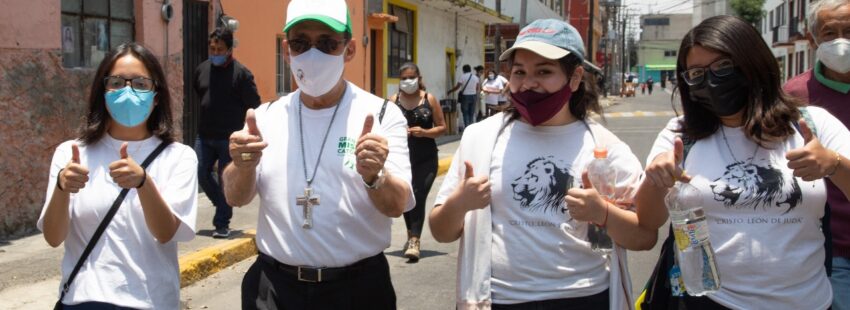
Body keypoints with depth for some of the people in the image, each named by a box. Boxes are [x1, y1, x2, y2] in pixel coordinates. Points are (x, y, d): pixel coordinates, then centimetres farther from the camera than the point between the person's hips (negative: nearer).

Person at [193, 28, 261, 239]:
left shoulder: (241, 73, -10)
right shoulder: (202, 69, 7)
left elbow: (254, 106, -8)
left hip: (229, 139, -5)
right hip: (204, 136, 6)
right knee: (202, 174, 8)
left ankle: (222, 224, 11)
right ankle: (223, 207, 31)